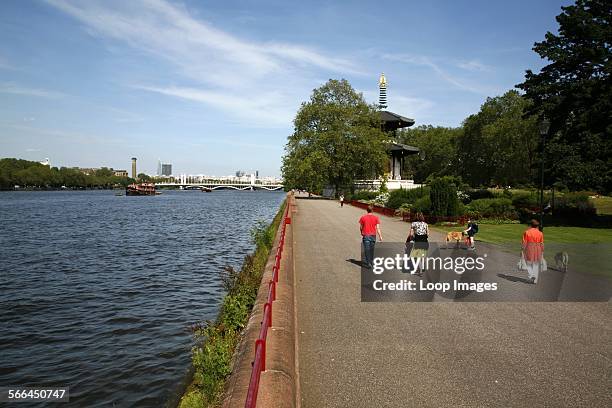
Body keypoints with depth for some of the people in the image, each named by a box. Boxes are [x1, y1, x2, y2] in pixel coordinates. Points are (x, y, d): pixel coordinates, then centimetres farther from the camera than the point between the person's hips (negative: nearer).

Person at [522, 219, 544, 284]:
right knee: (536, 265, 10)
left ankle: (531, 276, -8)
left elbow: (524, 243, -7)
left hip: (529, 249, -2)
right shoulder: (540, 233, 0)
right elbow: (542, 244, 1)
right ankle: (535, 280, 10)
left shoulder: (526, 232, -5)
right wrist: (542, 253, 8)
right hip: (537, 249, 2)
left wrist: (523, 251, -1)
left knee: (529, 264, 11)